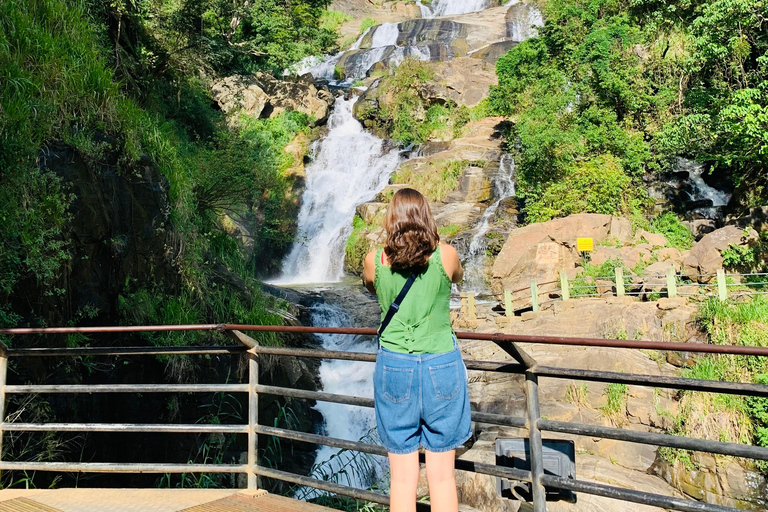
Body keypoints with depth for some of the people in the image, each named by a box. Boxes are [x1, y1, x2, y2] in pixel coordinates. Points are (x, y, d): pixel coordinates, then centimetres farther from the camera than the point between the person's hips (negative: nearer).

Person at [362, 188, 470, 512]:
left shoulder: (375, 261, -4)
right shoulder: (445, 256, -6)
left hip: (394, 366, 1)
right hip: (441, 365, 0)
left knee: (402, 476, 9)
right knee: (442, 475, 9)